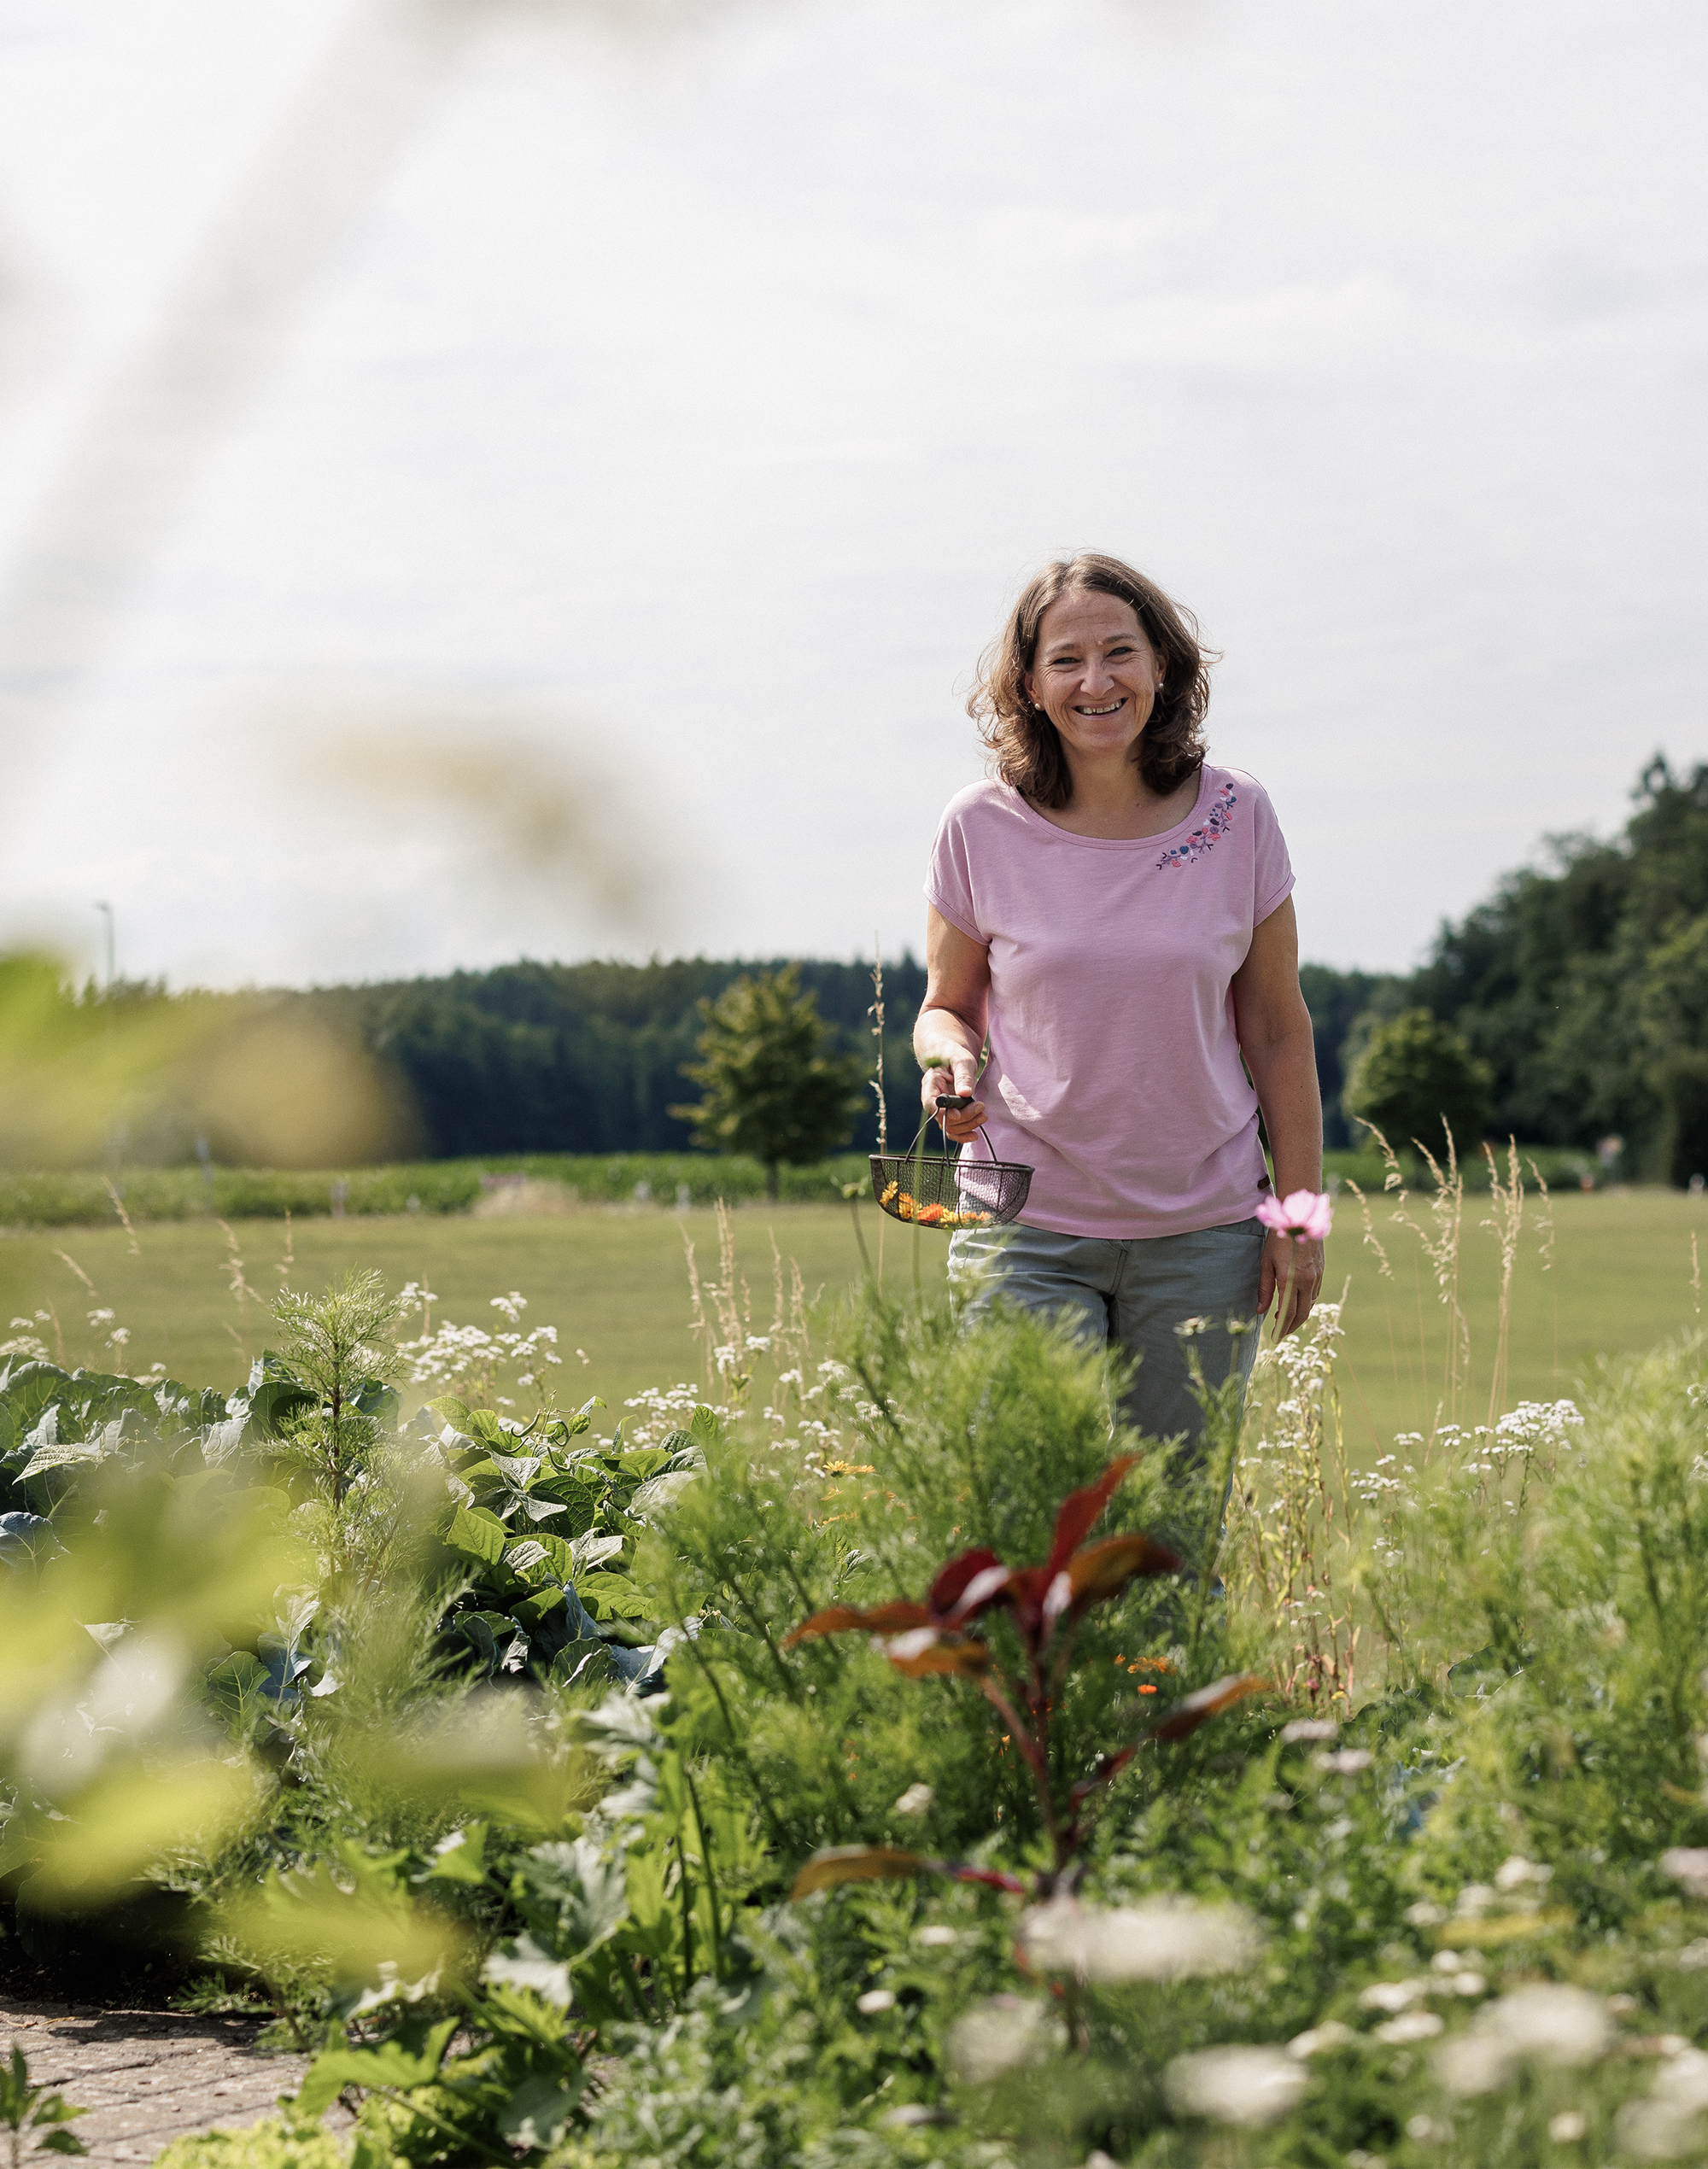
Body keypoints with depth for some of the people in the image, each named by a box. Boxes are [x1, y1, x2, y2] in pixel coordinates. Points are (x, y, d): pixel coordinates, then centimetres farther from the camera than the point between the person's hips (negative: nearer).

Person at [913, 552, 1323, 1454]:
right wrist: (951, 1060, -14)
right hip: (1028, 1223, -1)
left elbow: (1277, 1030, 5)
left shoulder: (1236, 819, -2)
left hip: (1203, 1233, 1)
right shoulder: (981, 828, -4)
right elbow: (946, 1006, 9)